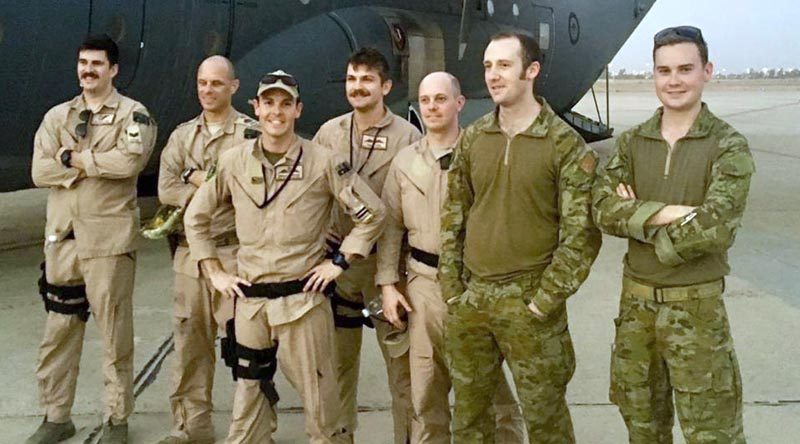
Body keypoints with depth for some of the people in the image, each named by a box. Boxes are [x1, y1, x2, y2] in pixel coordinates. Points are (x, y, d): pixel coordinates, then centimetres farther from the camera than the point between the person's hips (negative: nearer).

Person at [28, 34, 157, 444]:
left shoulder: (132, 114, -1)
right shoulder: (57, 116, 12)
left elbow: (129, 161, -20)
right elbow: (40, 171, -1)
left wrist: (73, 158, -9)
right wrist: (98, 163, -10)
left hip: (109, 237, -4)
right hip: (62, 235, 5)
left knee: (115, 330, 2)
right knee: (58, 329, 11)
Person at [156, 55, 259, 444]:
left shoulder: (250, 133, 0)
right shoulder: (182, 136, 14)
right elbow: (166, 190, 1)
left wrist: (200, 179, -10)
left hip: (235, 253, -5)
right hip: (190, 253, 5)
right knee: (190, 341, 11)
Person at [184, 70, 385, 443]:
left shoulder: (324, 162, -4)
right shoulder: (233, 161, 4)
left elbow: (371, 213, 0)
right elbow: (196, 216, 14)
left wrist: (339, 262, -4)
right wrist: (215, 272, 8)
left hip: (303, 299, -3)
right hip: (248, 300, 3)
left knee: (319, 399, 4)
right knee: (247, 401, 14)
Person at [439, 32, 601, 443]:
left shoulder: (566, 145, -8)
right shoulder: (471, 139, 5)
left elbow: (580, 234, -9)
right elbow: (453, 220, 9)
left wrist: (544, 302, -12)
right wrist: (452, 291, 3)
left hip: (527, 302, -4)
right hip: (468, 299, 4)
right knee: (468, 411, 15)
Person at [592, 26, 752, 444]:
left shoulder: (728, 147, -9)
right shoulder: (631, 142, 3)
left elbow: (714, 229, -21)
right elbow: (603, 208, -10)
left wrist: (638, 220, -13)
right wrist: (666, 213, -22)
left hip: (695, 304, -4)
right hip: (635, 299, 4)